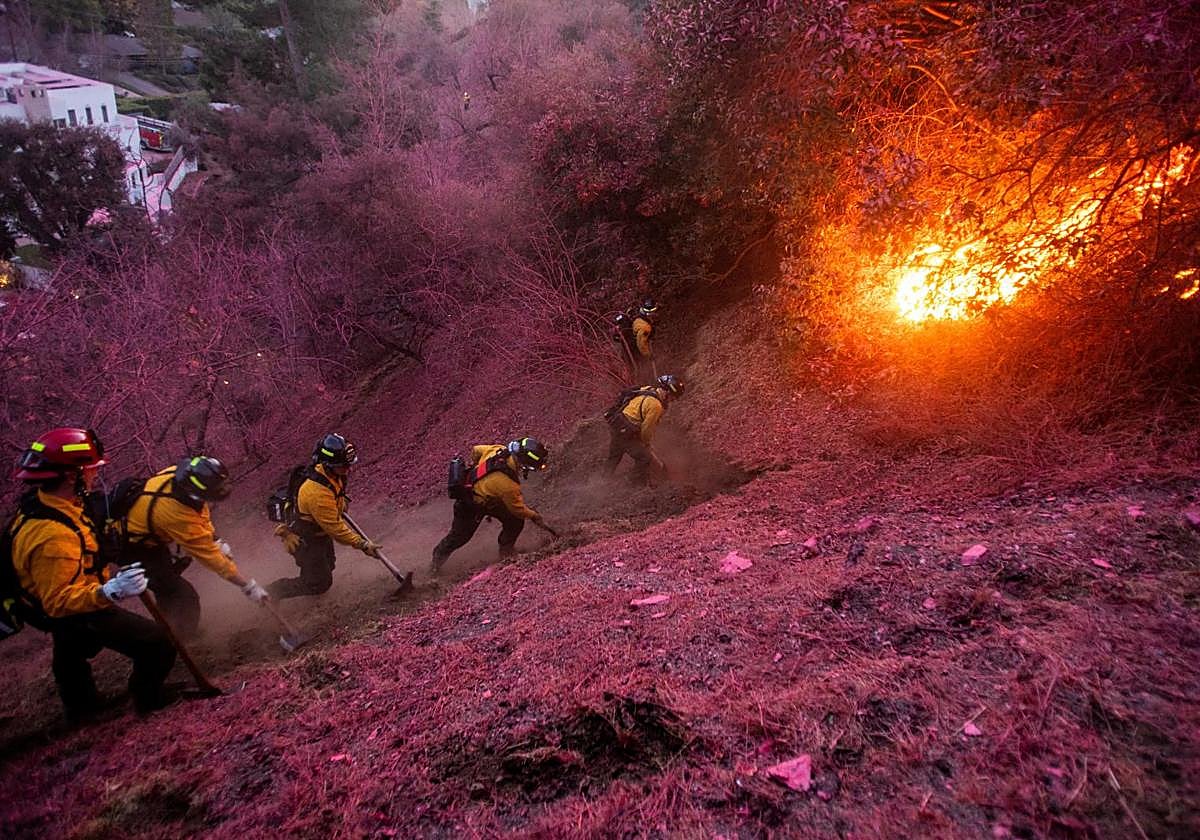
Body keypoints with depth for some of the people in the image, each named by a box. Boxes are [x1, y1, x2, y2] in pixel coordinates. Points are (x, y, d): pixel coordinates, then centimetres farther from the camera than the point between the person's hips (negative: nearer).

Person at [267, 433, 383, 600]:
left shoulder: (332, 472, -14)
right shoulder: (317, 492, -40)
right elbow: (335, 528, -32)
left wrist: (341, 503, 26)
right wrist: (363, 545, -28)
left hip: (321, 532, 9)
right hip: (306, 541, -9)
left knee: (327, 566, 26)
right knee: (319, 583, 2)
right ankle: (272, 593, 18)